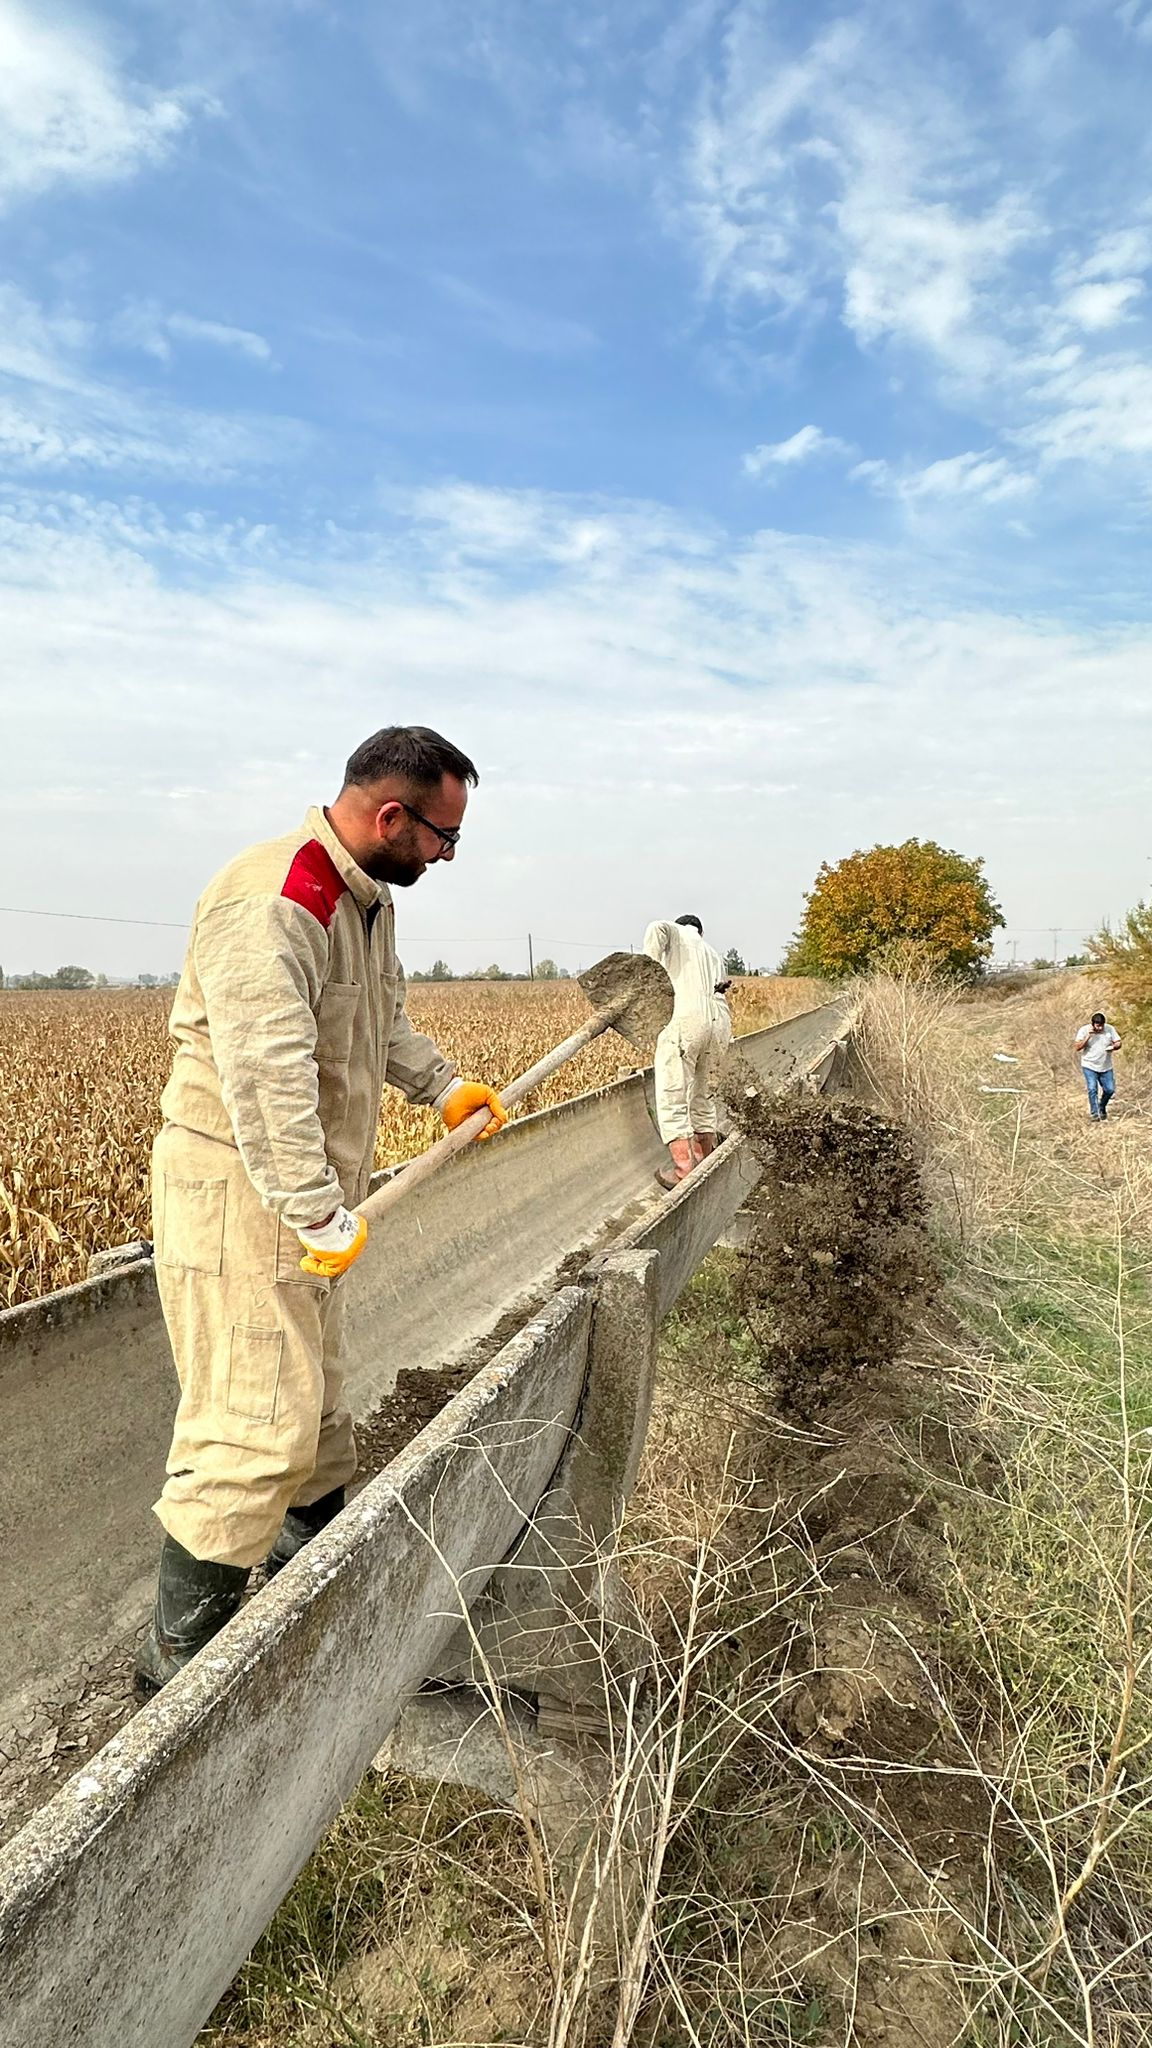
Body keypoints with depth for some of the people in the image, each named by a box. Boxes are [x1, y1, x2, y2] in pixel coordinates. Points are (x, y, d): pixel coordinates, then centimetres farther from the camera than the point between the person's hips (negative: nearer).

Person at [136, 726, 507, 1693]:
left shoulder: (368, 898, 8)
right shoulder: (271, 904, -25)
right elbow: (265, 1079, -31)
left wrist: (445, 1088, 19)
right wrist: (324, 1219, -29)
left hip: (307, 1191, 10)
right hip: (241, 1191, -10)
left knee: (314, 1389, 23)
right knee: (257, 1419, -4)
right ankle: (180, 1656, 14)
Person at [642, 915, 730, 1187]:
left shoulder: (676, 933, 18)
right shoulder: (715, 957, 34)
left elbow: (656, 930, -5)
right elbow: (717, 989, 20)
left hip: (685, 1018, -6)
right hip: (719, 1022, 6)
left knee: (672, 1098, -5)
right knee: (704, 1097, 19)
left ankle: (684, 1169, -12)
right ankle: (706, 1162, 23)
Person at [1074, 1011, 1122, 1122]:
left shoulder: (1110, 1029, -4)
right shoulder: (1084, 1030, -10)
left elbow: (1118, 1043, -1)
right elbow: (1078, 1047, -14)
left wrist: (1113, 1047, -24)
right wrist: (1088, 1036, -25)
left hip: (1106, 1067, 3)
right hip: (1089, 1066, -3)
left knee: (1110, 1089, 4)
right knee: (1092, 1089, -14)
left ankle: (1102, 1108, 32)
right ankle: (1095, 1114, -7)